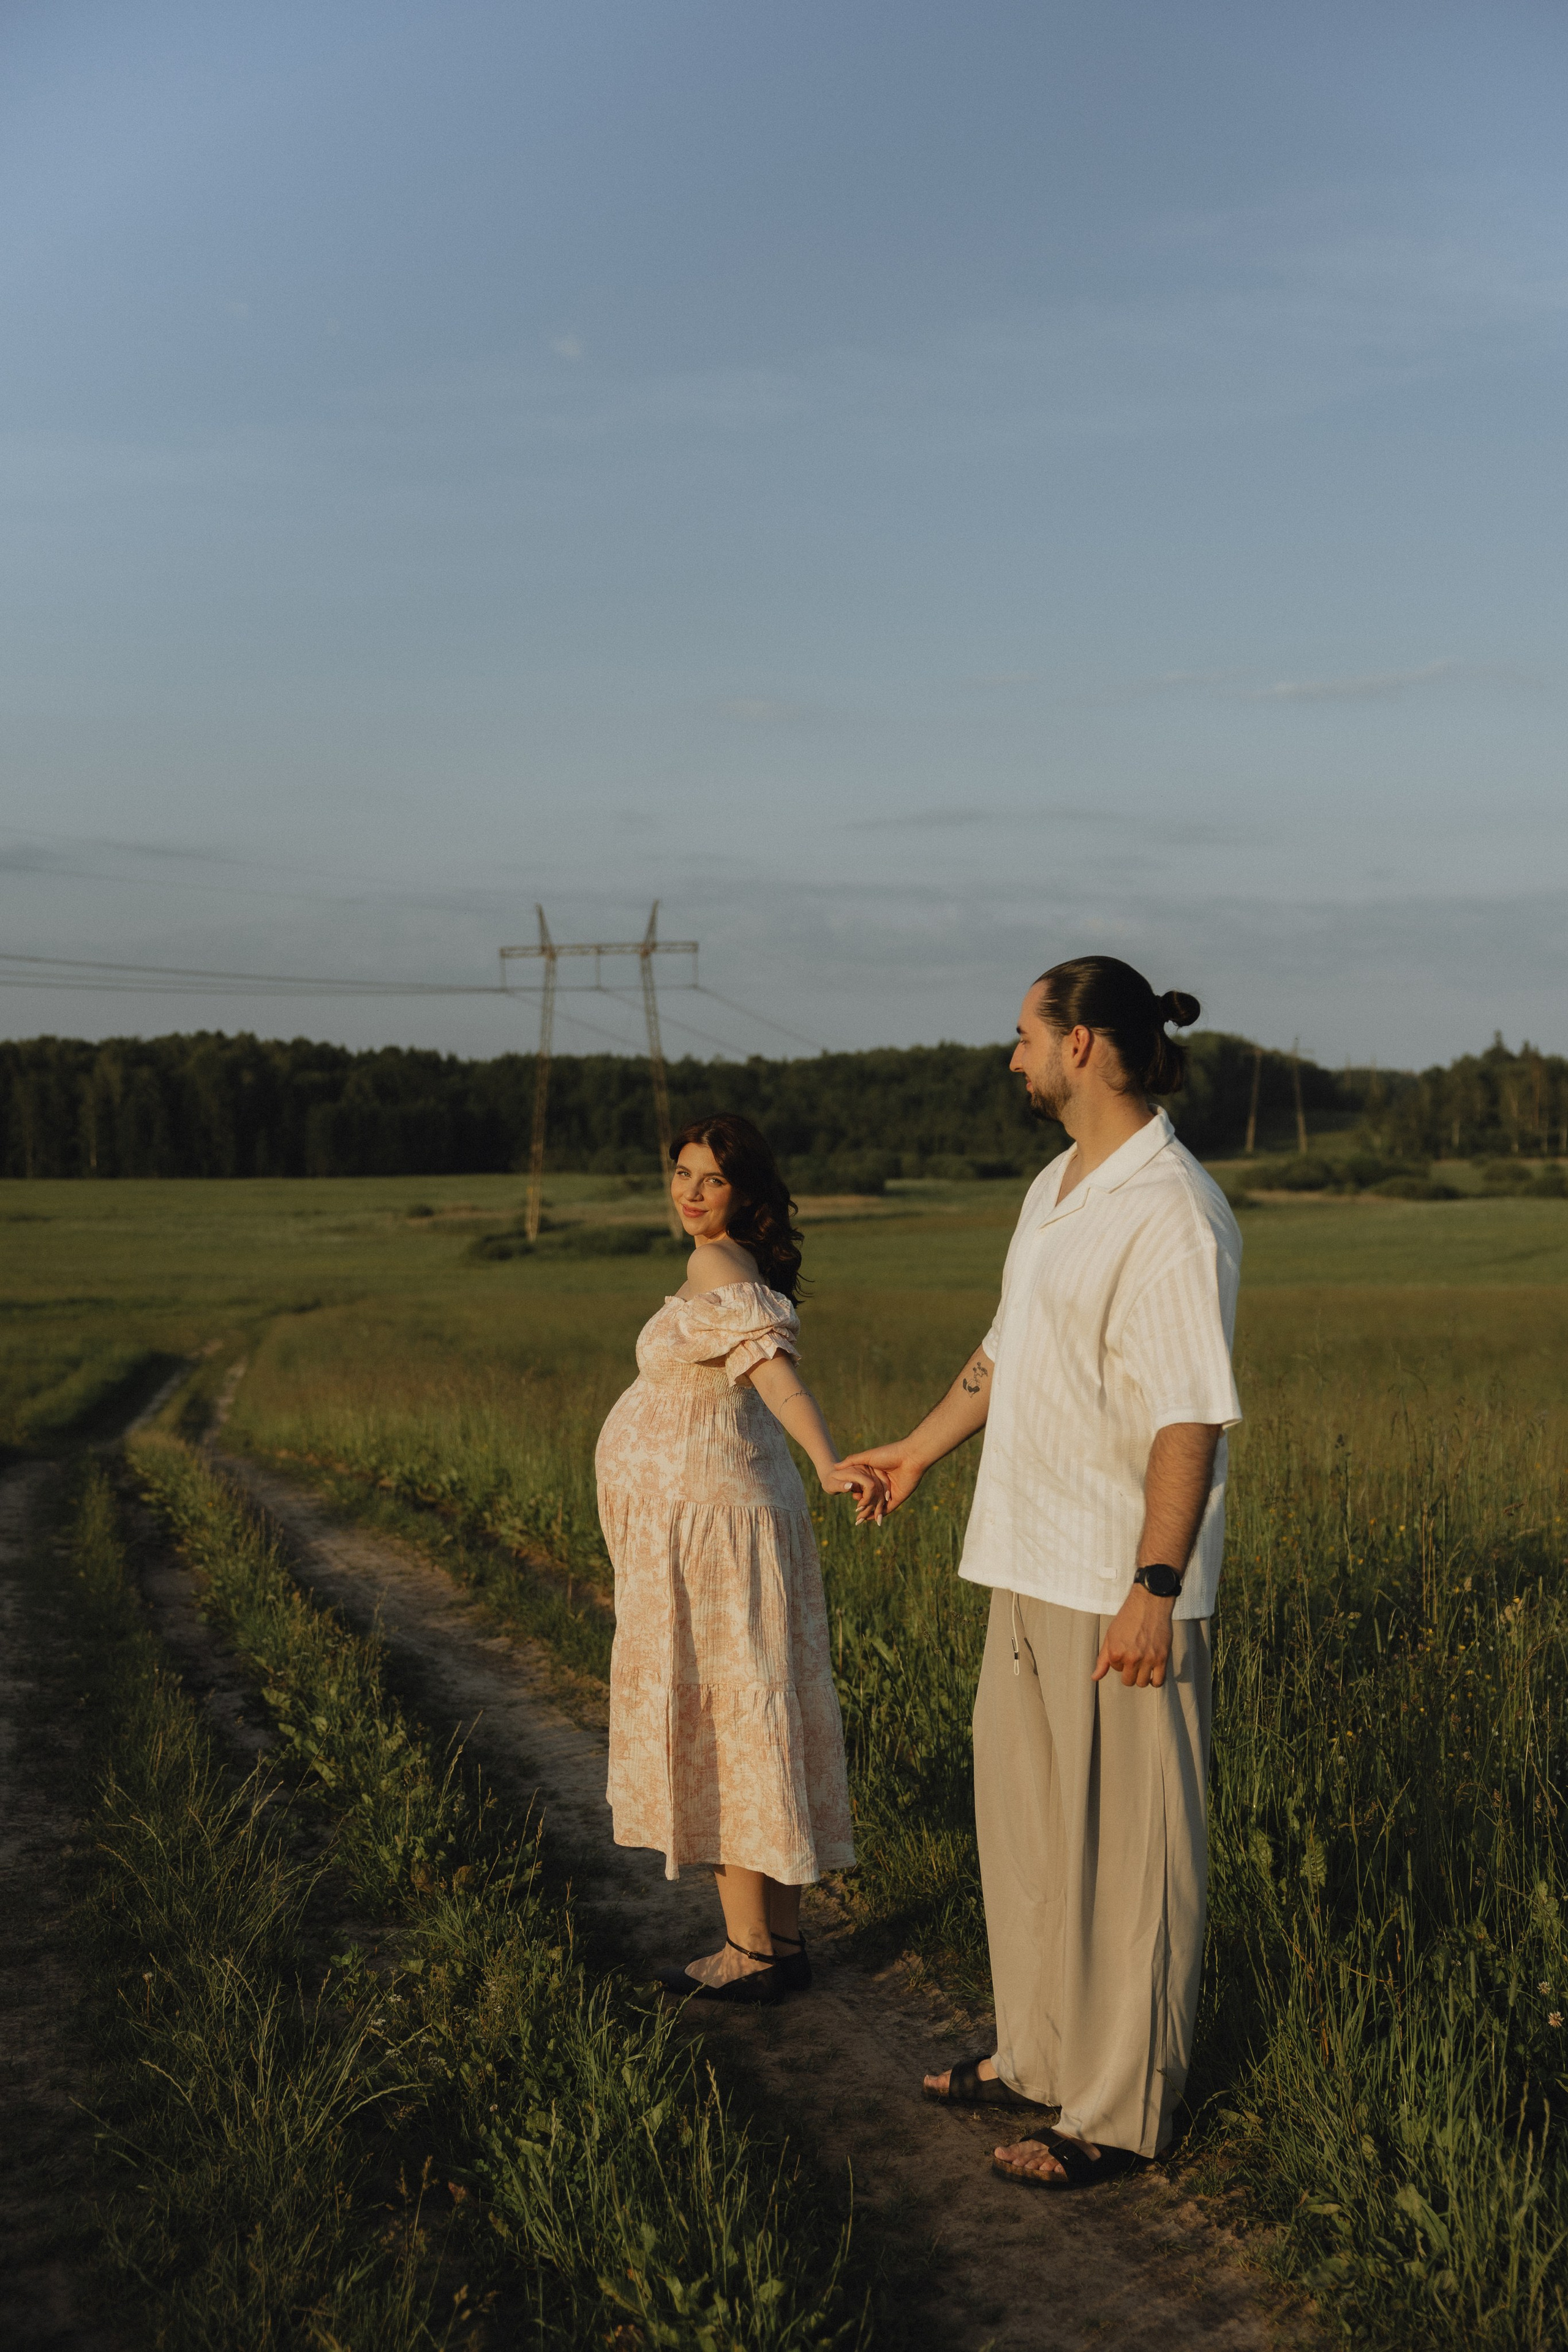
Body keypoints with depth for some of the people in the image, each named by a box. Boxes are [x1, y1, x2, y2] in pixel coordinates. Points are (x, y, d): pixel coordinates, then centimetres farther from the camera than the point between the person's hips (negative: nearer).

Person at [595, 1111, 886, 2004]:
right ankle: (784, 1937, 21)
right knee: (751, 1724, 13)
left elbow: (777, 1373, -35)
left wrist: (829, 1464, -50)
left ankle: (751, 1952, 4)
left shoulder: (720, 1274, -19)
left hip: (705, 1524, -10)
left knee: (716, 1725, -3)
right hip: (731, 1510, 10)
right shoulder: (736, 1264, 10)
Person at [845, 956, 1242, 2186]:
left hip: (1124, 1585, -9)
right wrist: (921, 1448, 36)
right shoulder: (1056, 1192, 12)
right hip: (1035, 1565, 10)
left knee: (1128, 1844, 2)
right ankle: (1041, 2051, 35)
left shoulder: (1173, 1214, -18)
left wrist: (1154, 1589, -27)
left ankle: (1122, 2109, 16)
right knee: (1025, 1812, 19)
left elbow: (1191, 1417, -23)